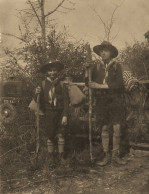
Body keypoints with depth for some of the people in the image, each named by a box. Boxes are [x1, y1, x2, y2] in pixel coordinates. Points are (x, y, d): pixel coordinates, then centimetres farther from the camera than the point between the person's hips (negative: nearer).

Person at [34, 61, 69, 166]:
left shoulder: (61, 84, 1)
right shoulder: (43, 84, 2)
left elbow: (66, 101, 0)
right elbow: (39, 100, 4)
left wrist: (65, 115, -6)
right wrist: (37, 94, -18)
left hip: (60, 112, 0)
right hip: (49, 112, 0)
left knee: (61, 135, 0)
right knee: (50, 135, 2)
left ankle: (61, 155, 15)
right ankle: (51, 156, 17)